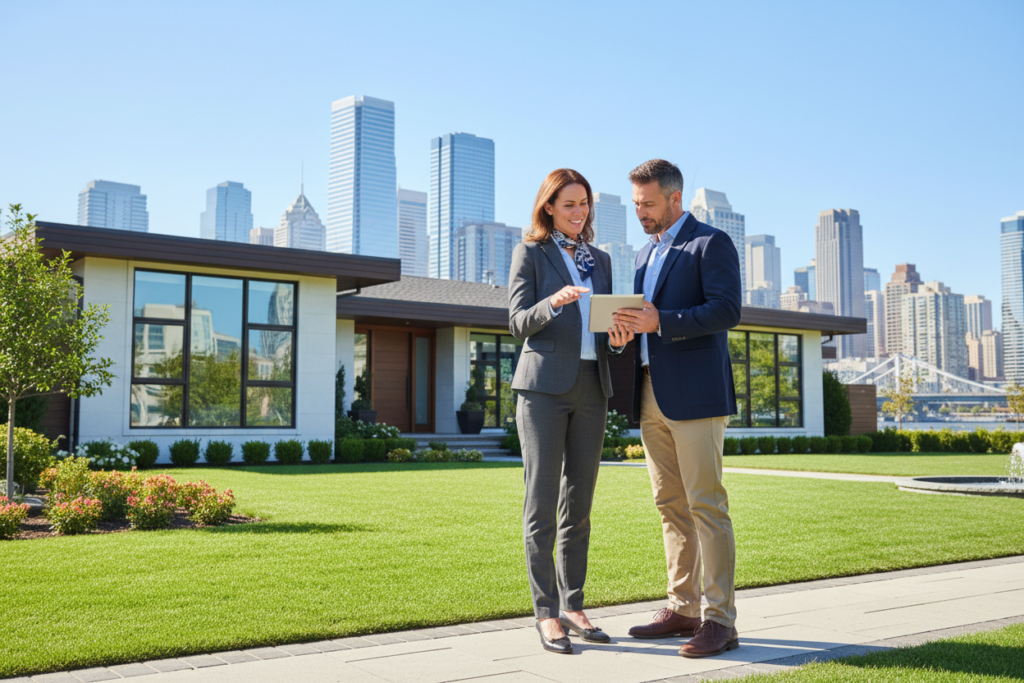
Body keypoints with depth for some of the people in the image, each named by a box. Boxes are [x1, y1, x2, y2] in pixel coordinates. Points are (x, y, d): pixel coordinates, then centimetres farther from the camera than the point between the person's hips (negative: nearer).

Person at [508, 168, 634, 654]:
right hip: (544, 385, -5)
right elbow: (518, 321, -5)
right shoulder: (529, 253, 5)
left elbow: (605, 326, 18)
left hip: (591, 389, 5)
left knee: (578, 504, 6)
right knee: (542, 503, -5)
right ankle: (546, 614, 0)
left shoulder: (600, 260, 19)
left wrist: (618, 337, -6)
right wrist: (553, 302, -24)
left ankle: (572, 606, 14)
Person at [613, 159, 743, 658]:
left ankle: (720, 620, -3)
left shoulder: (712, 243, -2)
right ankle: (682, 608, 17)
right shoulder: (646, 253, 23)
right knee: (670, 506, 10)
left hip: (695, 394, -8)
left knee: (707, 505, -7)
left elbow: (727, 310, -13)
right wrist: (629, 325, 3)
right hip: (652, 396, 8)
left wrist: (660, 322, -21)